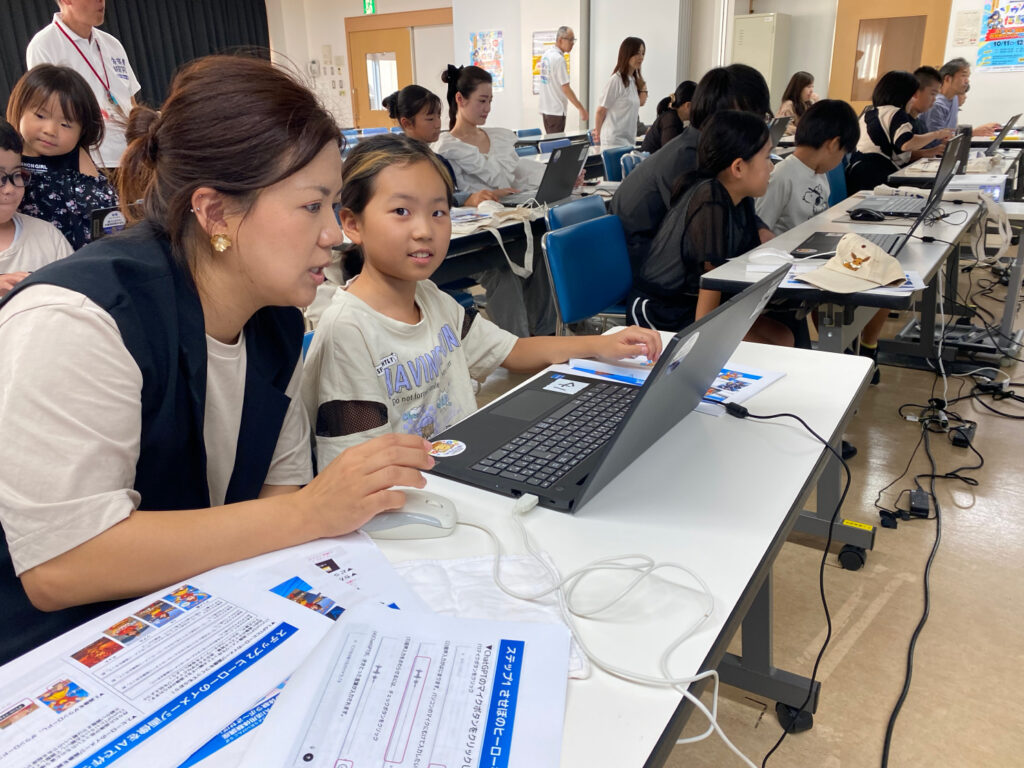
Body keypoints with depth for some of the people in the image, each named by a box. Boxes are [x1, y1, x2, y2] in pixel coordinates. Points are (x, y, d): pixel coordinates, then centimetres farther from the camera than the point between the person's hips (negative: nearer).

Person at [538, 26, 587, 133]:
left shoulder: (546, 54, 10)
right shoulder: (559, 59, -17)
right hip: (556, 111, -9)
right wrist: (581, 109, -18)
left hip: (544, 108, 9)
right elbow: (565, 88, -20)